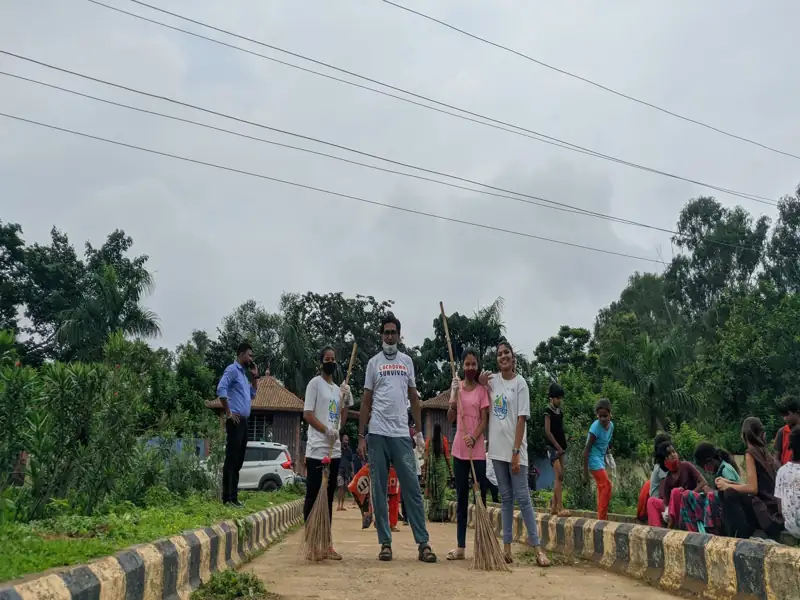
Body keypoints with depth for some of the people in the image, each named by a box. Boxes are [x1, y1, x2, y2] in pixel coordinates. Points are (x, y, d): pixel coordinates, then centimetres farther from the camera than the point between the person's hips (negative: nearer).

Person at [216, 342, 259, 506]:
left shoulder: (244, 373, 22)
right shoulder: (233, 369, -7)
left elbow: (252, 395, 28)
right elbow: (221, 389, -21)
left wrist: (254, 377, 18)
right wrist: (228, 412, -19)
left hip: (243, 421, 10)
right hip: (235, 420, -10)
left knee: (238, 459, 10)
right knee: (231, 459, -10)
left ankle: (233, 496, 15)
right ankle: (227, 497, -9)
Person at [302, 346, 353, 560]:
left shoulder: (338, 389, 18)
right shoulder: (315, 383, -3)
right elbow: (307, 414, -10)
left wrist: (347, 402, 5)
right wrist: (326, 430, -22)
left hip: (334, 450, 8)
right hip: (317, 450, -7)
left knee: (329, 497, 9)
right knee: (313, 496, -4)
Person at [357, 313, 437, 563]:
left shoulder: (407, 361, 13)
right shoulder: (374, 362, 7)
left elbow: (414, 398, 15)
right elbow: (366, 401, 7)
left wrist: (419, 431, 8)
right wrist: (361, 436, 1)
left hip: (402, 434, 1)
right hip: (378, 434, -1)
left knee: (412, 489, -2)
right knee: (379, 491, 3)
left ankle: (423, 543, 1)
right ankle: (385, 543, 11)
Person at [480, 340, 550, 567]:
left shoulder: (520, 382, -6)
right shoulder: (492, 380, 8)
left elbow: (522, 419, -11)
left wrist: (516, 452, -16)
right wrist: (482, 386, 2)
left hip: (514, 448, -5)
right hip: (497, 448, 5)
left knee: (522, 497, -6)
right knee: (506, 497, 8)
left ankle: (537, 548, -4)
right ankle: (507, 547, 11)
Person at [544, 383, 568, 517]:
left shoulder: (559, 411, 14)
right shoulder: (548, 411, -8)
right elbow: (548, 431, -13)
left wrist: (563, 445, 5)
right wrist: (558, 446, -13)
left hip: (561, 447, 8)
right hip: (553, 447, -8)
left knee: (559, 477, 7)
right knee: (559, 476, -15)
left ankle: (554, 506, 13)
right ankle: (560, 508, -18)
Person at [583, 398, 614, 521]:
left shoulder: (611, 425, 0)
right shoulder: (595, 427, -22)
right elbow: (587, 449, -20)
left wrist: (605, 459, 18)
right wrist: (585, 469, -19)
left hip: (601, 459, 8)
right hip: (594, 458, -8)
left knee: (602, 487, 10)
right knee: (607, 485, -13)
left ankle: (602, 517, 17)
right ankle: (602, 517, -9)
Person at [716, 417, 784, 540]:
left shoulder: (751, 453, -11)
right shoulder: (765, 453, 14)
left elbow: (753, 488, -17)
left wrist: (727, 486, -4)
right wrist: (728, 482, 21)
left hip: (765, 510, -9)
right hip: (772, 509, 9)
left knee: (729, 494, -14)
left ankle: (741, 538, -5)